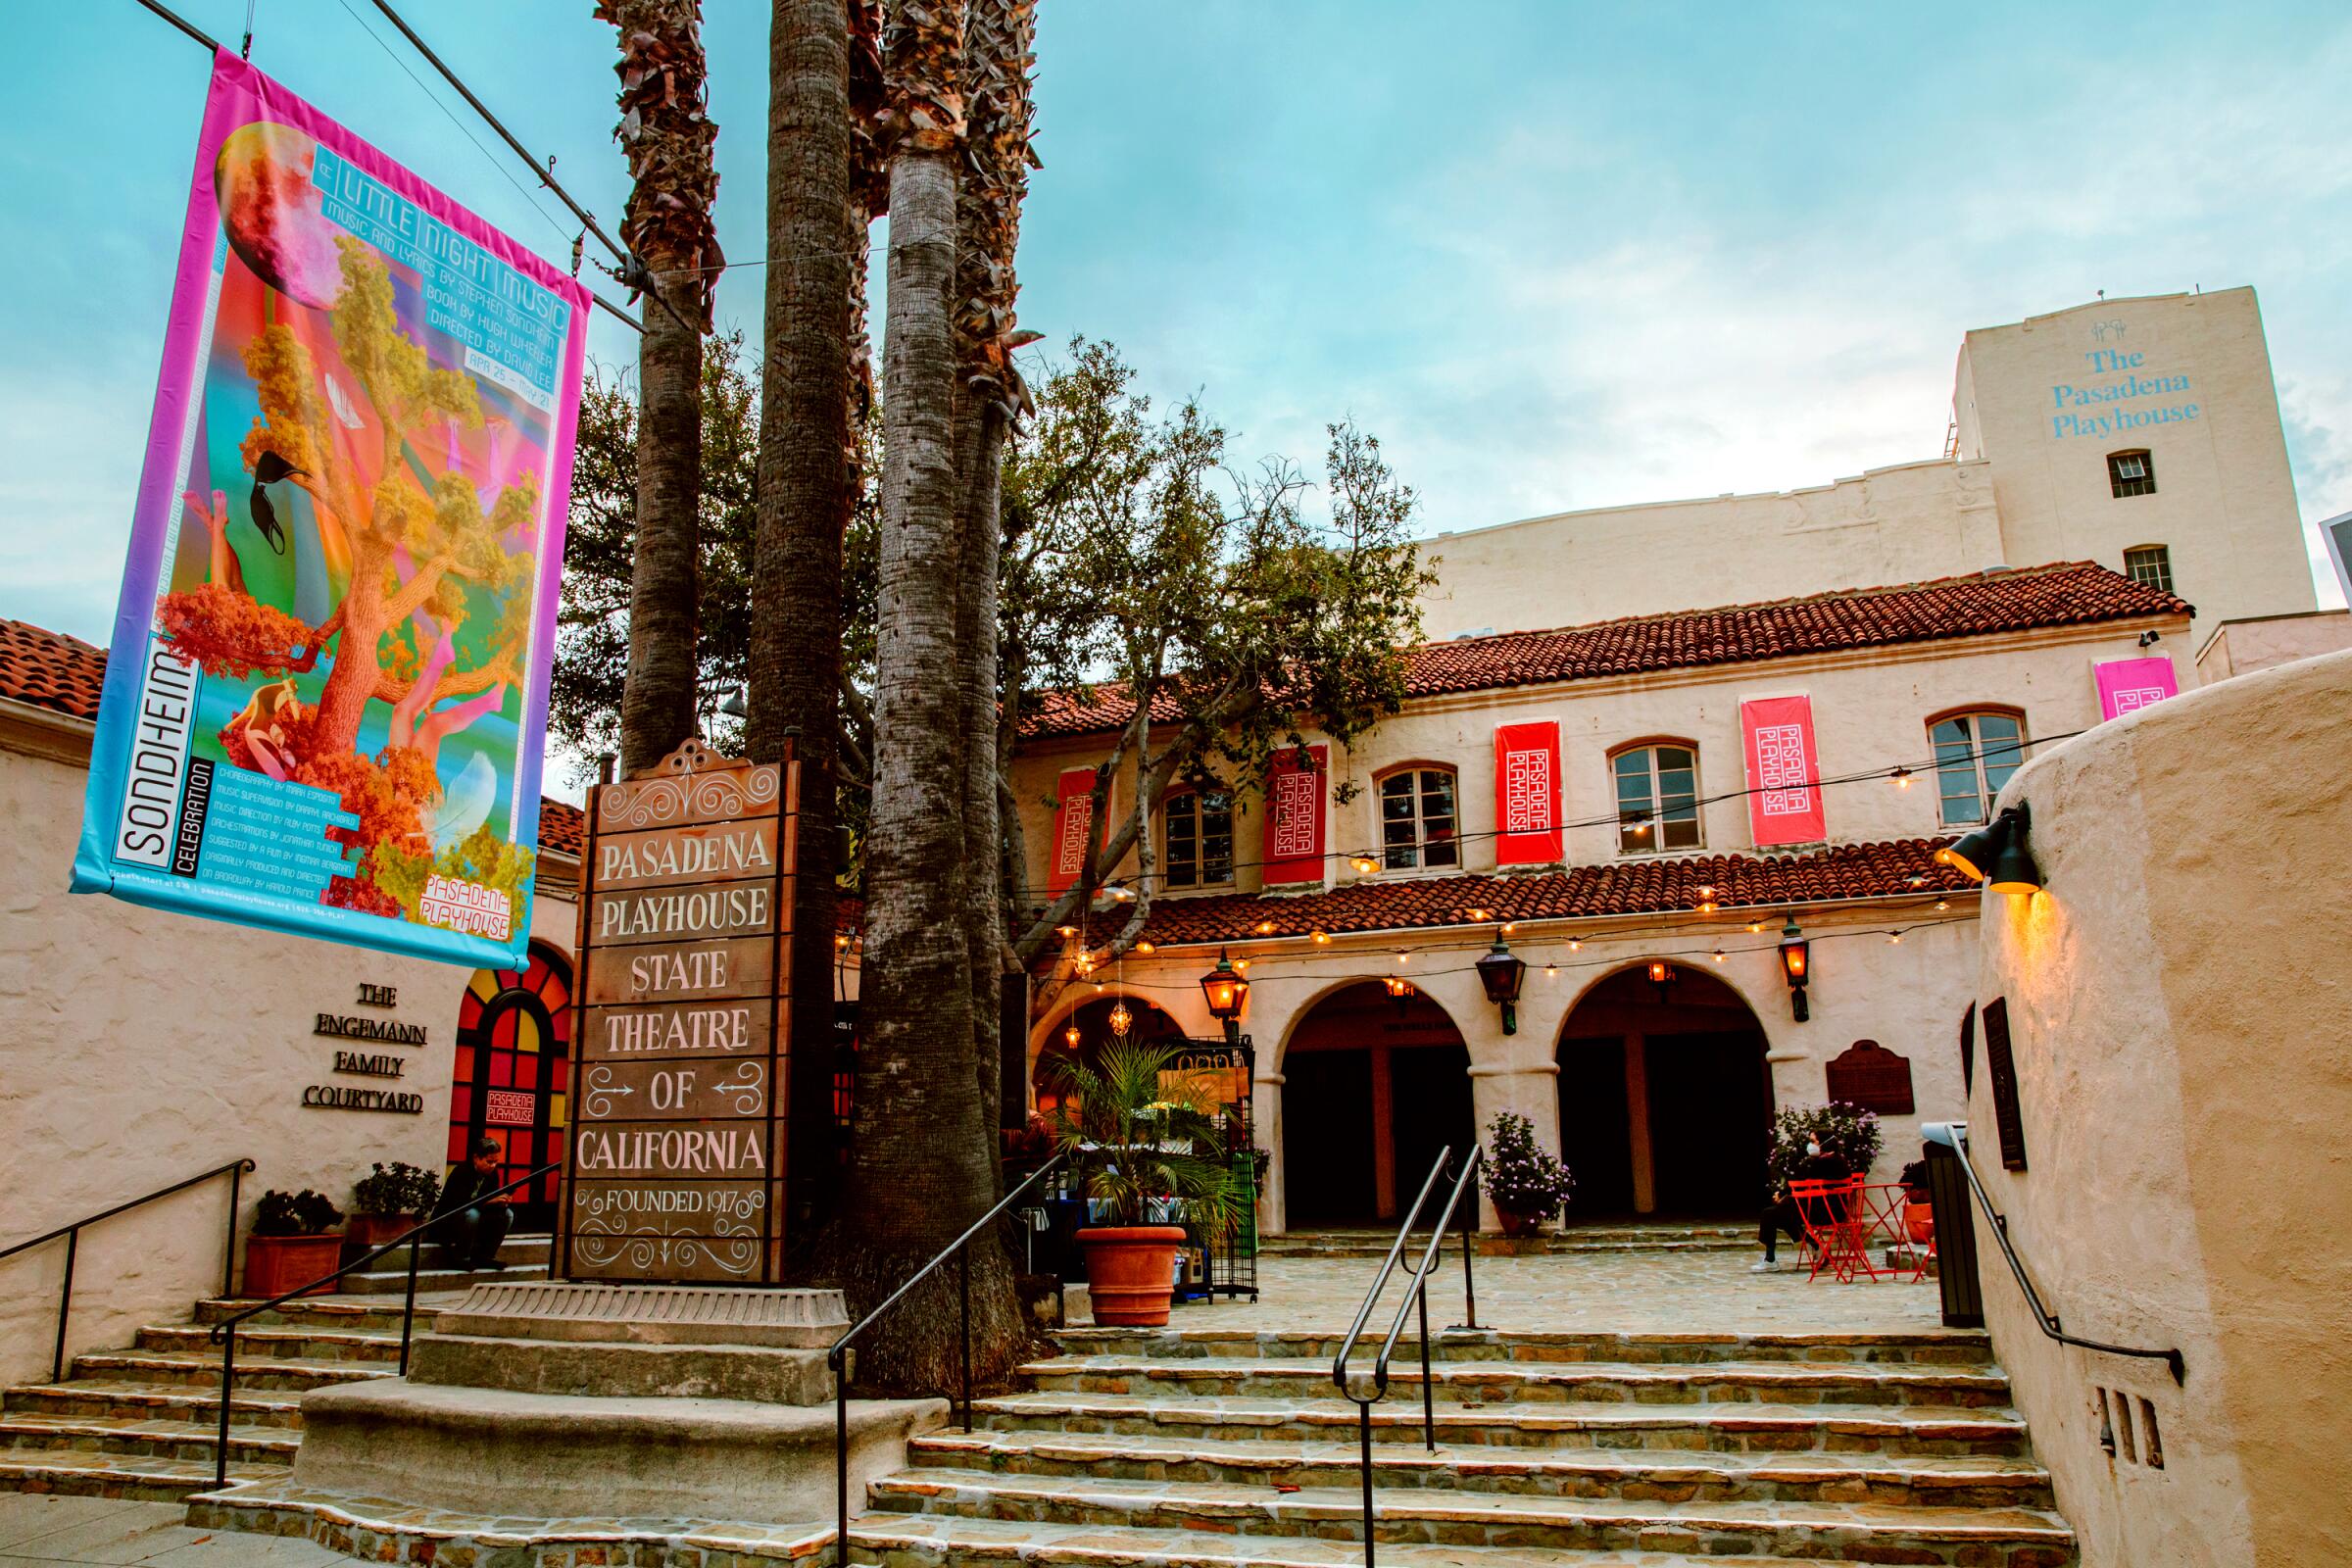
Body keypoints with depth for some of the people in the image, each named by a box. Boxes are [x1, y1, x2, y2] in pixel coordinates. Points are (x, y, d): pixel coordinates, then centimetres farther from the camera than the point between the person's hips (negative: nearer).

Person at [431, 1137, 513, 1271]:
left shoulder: (492, 1173, -1)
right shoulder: (461, 1173, -22)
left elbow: (493, 1201, -1)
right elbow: (460, 1203, -35)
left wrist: (502, 1201, -25)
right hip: (446, 1224, -7)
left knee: (507, 1214, -11)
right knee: (471, 1214, -36)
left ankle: (485, 1256, -6)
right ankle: (463, 1259, -21)